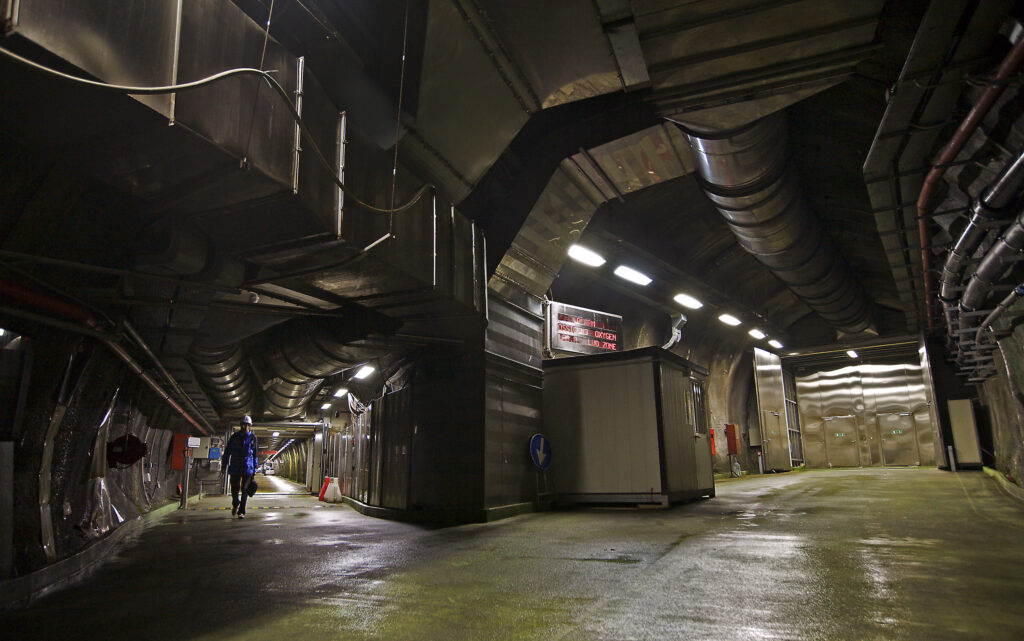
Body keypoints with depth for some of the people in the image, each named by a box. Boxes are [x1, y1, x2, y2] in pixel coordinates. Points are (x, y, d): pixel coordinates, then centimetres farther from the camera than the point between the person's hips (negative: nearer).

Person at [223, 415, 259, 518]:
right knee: (234, 489, 4)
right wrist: (225, 465, 4)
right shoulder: (234, 437, 6)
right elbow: (227, 451, 9)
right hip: (235, 467, 1)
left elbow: (256, 454, 10)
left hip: (248, 468, -1)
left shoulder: (252, 437, 5)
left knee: (244, 490, -3)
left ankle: (241, 511, 2)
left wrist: (255, 468, 8)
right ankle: (235, 504, 33)